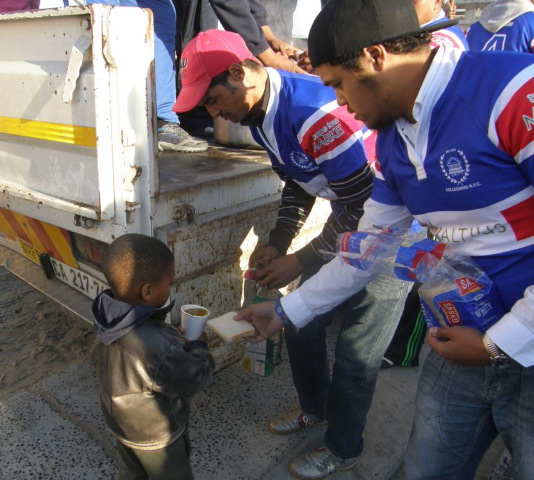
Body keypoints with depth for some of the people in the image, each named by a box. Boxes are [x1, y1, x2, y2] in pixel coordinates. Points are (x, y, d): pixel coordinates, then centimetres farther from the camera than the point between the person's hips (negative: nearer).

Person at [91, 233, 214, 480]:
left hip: (121, 422, 6)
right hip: (155, 435, -6)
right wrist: (198, 346, -9)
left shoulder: (108, 318, -21)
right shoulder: (157, 348, -45)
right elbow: (197, 379, -29)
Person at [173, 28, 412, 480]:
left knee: (356, 354, 0)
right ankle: (315, 408, 40)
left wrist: (300, 261, -20)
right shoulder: (260, 115, 0)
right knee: (302, 323, 13)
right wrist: (277, 245, 1)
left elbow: (362, 204, -26)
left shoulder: (317, 112, -31)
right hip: (346, 223, 9)